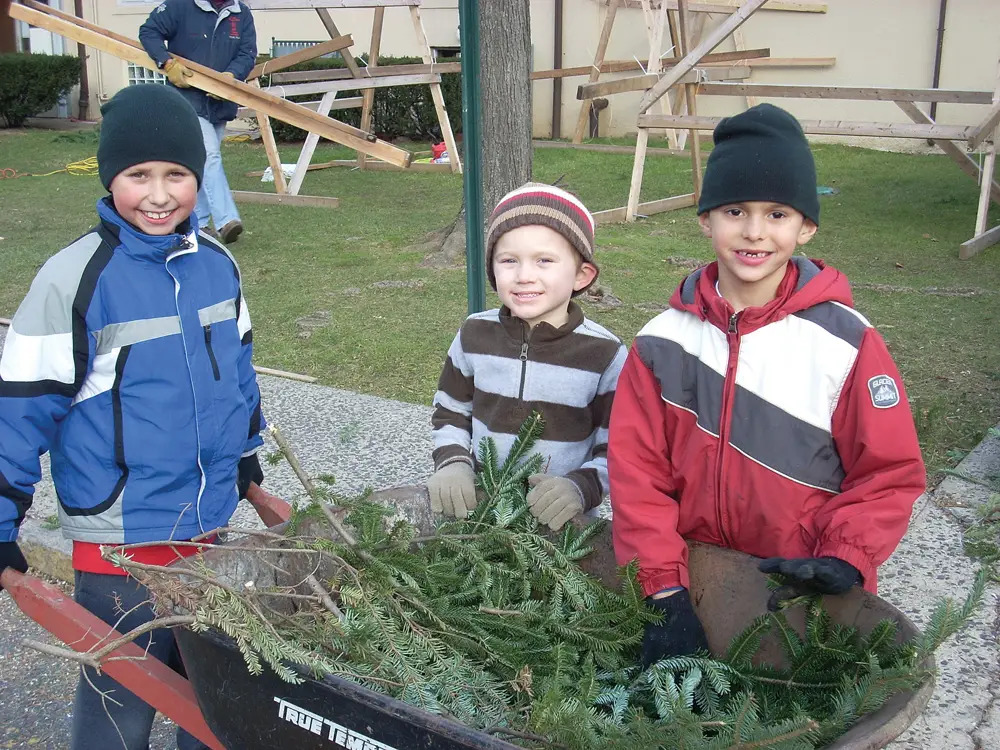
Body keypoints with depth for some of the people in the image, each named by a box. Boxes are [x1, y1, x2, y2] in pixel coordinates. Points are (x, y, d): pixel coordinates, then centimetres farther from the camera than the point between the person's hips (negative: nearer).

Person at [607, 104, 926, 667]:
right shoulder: (663, 341, -4)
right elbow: (637, 471, -5)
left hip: (806, 597, -1)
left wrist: (844, 561, -17)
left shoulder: (848, 343, -9)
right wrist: (665, 590, -11)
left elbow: (890, 472, -4)